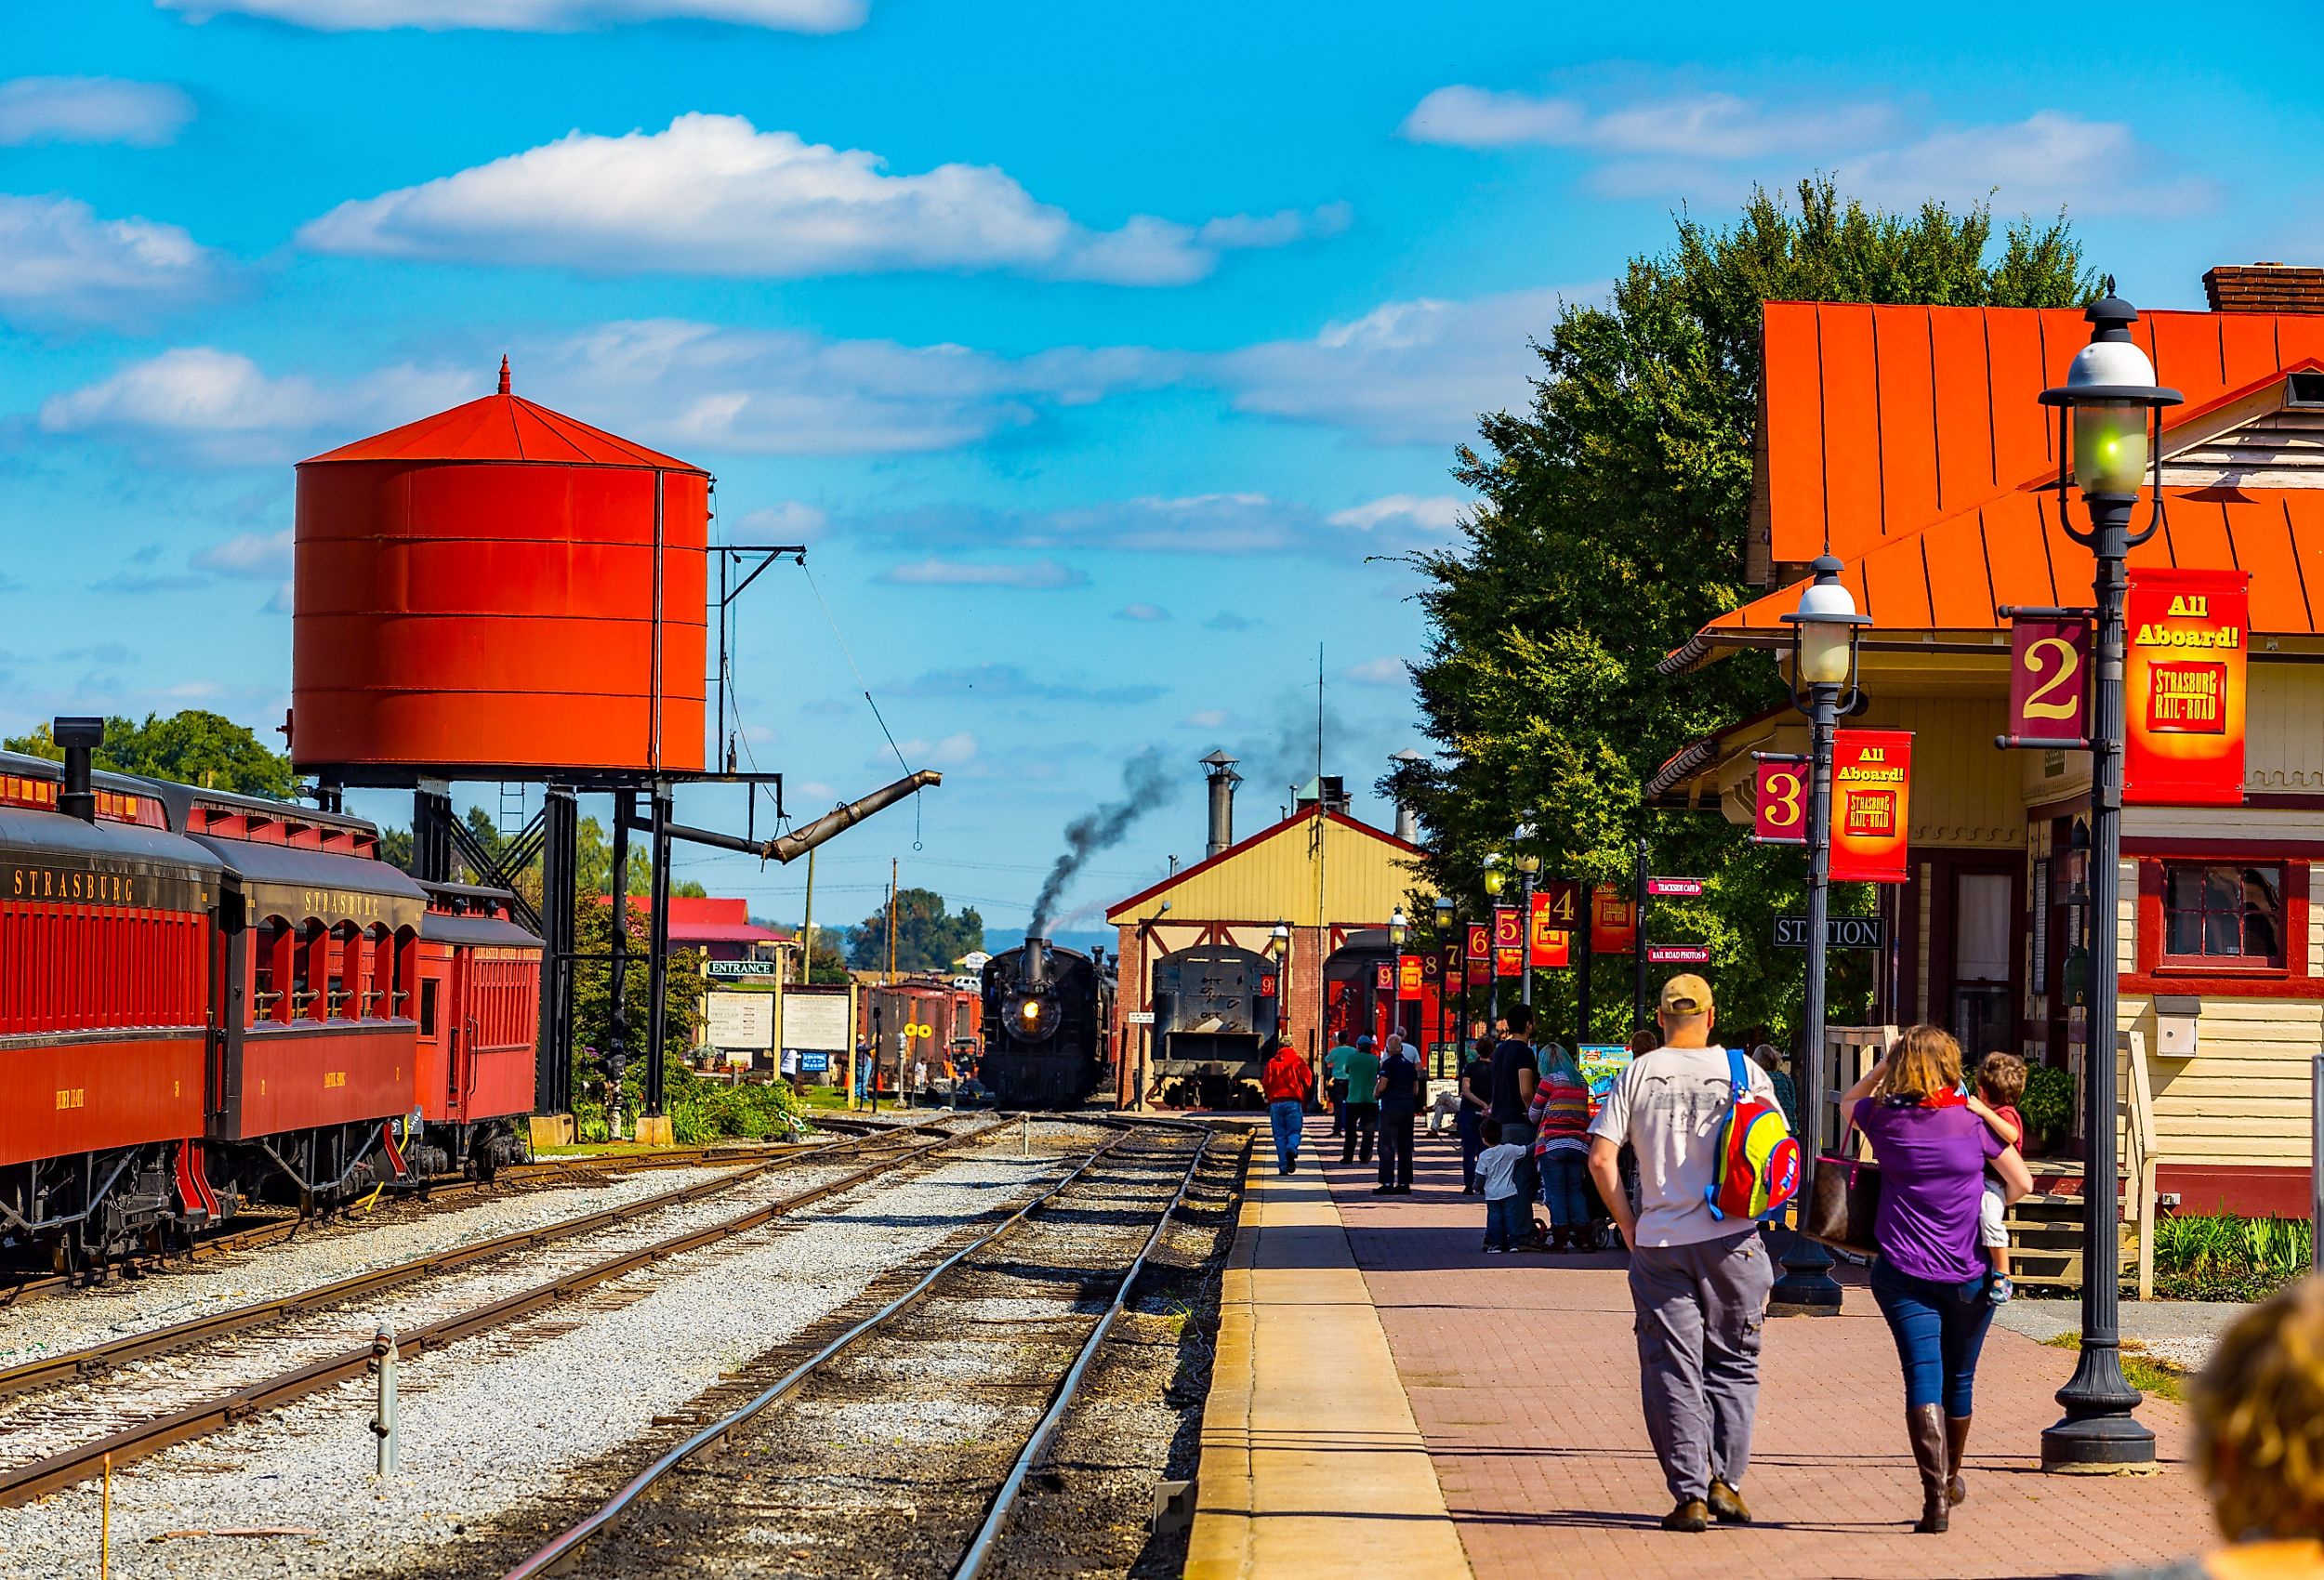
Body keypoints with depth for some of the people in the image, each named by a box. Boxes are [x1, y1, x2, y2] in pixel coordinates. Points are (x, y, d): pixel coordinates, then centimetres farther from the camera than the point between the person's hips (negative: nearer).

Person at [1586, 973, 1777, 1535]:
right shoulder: (1743, 1071, 1)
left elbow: (1601, 1158, -4)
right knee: (1733, 1362, 13)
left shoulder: (1638, 1074, 2)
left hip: (1659, 1242, 0)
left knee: (1672, 1369, 5)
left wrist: (1628, 1224, 6)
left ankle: (1689, 1496, 1)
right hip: (1731, 1237, 0)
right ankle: (1725, 1480, 4)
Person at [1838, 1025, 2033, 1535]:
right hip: (1968, 1274, 1)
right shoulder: (1973, 1121, -5)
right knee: (1959, 1380, 18)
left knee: (1923, 1379, -5)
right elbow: (2021, 1183, 2)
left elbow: (1848, 1101, 22)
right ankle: (1951, 1480, 38)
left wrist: (1885, 1063, 15)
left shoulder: (1883, 1119, -2)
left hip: (1904, 1272, -1)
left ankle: (1935, 1496, -19)